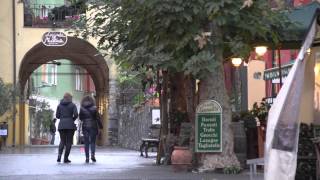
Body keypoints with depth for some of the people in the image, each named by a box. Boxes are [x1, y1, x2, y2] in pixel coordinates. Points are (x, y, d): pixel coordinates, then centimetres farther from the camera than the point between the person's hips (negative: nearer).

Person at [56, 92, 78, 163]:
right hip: (70, 125, -3)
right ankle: (66, 158, 0)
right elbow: (76, 114, -10)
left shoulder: (59, 105, 8)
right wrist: (73, 119, 9)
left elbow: (57, 116, 5)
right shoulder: (72, 105, 0)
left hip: (61, 125, 3)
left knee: (62, 141, 13)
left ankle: (59, 155, -11)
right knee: (69, 142, 5)